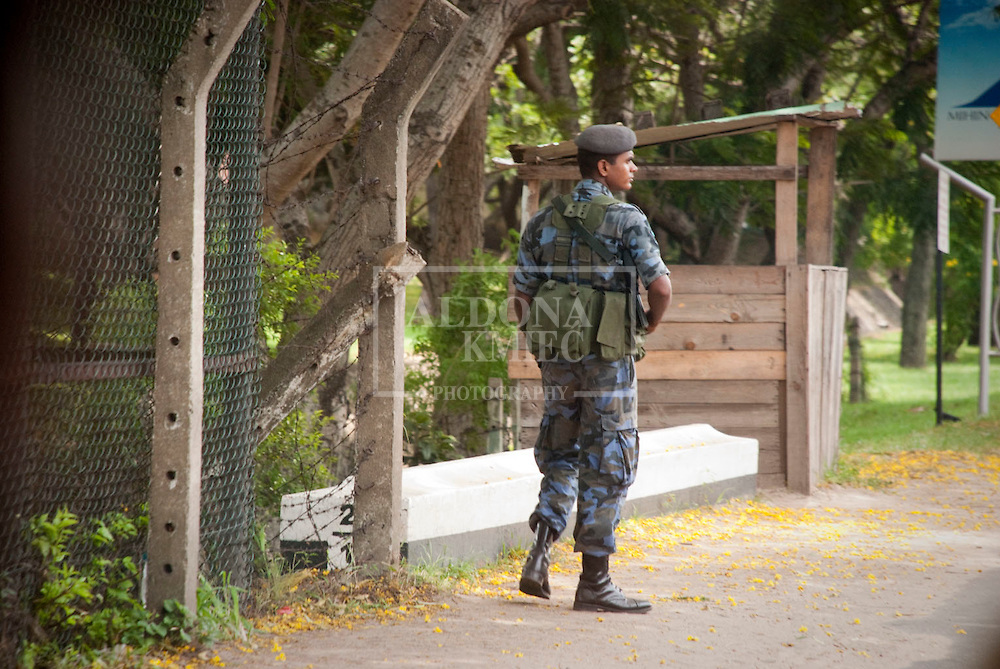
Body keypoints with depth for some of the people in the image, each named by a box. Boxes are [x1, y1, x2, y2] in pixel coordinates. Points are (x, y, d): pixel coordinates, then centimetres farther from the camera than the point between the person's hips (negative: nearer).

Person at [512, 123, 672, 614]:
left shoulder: (543, 221, 8)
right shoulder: (626, 220, -9)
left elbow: (521, 296, 9)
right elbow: (660, 286, -15)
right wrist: (650, 325, 6)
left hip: (554, 353, 5)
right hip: (607, 356, -5)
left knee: (561, 454, 19)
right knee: (606, 463, 2)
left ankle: (540, 554, 1)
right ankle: (594, 582, 4)